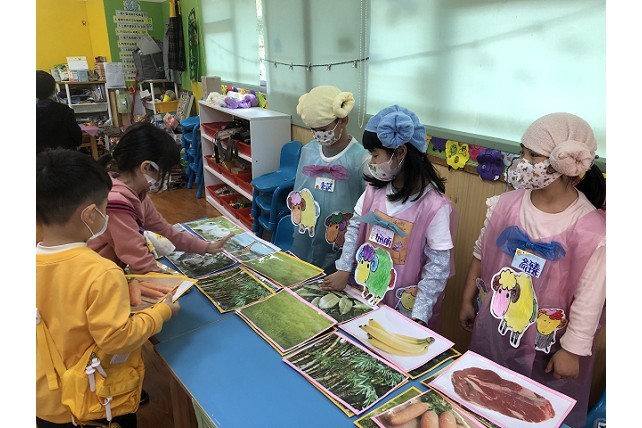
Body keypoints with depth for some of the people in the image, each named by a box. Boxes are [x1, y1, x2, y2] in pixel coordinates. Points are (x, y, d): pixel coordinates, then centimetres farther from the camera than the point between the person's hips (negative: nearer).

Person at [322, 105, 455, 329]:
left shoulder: (435, 206, -22)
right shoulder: (375, 189, -5)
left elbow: (437, 267, -18)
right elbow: (355, 227, 6)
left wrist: (419, 317, -19)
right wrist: (343, 269, -1)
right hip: (367, 296, 5)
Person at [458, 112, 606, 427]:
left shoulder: (590, 229, -22)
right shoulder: (506, 205, -10)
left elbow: (589, 299, -14)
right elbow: (481, 255, 2)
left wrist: (572, 350, -8)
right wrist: (467, 300, 9)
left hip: (546, 346, -3)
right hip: (492, 333, 4)